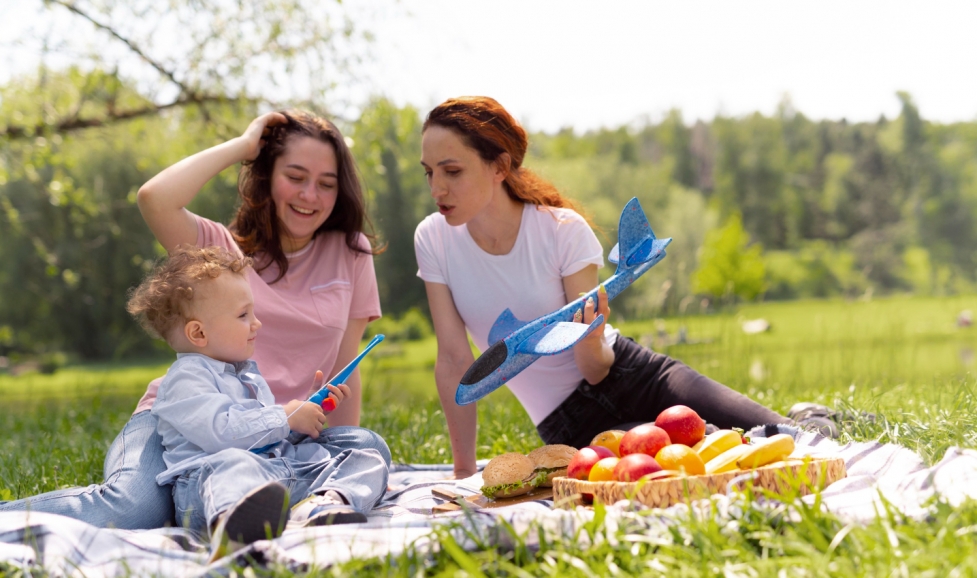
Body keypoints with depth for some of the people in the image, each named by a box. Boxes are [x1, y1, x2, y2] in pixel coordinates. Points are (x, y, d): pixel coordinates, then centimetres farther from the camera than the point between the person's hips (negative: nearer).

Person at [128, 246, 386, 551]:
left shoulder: (249, 375, 34)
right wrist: (286, 418, -7)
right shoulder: (185, 378, 2)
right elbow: (221, 430, -16)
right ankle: (232, 518, -80)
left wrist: (312, 409, 30)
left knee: (368, 459, -4)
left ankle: (320, 504, -41)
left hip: (290, 474, 9)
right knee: (233, 463, -42)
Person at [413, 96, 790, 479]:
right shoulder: (433, 239, -9)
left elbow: (596, 369, -11)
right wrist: (463, 472, -4)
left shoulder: (563, 230, -13)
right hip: (569, 423, 1)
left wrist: (590, 340, -35)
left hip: (635, 377, 0)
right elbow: (454, 360, -5)